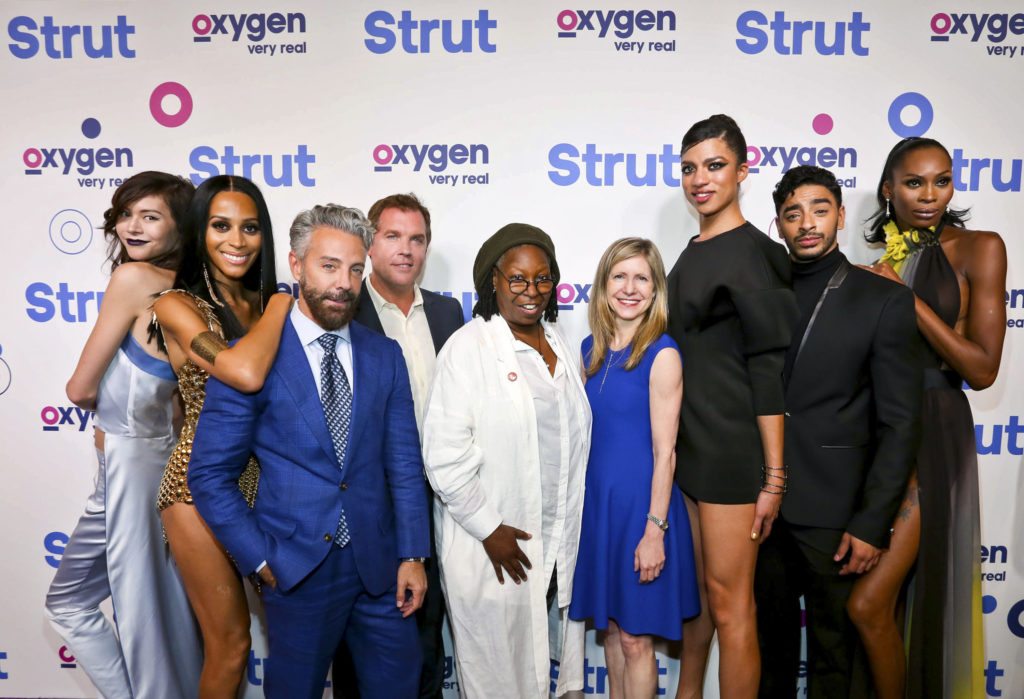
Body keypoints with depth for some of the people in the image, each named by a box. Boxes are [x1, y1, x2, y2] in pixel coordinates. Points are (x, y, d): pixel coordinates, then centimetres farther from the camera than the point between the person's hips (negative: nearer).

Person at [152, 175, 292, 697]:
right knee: (230, 644, 6)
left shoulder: (263, 304, 6)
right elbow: (246, 372, -30)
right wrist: (281, 306, -17)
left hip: (260, 479, 6)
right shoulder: (177, 305, -11)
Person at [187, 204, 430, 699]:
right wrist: (260, 560, -8)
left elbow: (404, 462, 3)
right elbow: (211, 476, -6)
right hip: (296, 568, -3)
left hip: (379, 564, 3)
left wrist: (412, 554, -1)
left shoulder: (385, 355, 3)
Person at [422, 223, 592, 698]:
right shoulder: (468, 346, -10)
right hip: (493, 542, -5)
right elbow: (444, 454, -15)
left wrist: (570, 529, 7)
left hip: (560, 543, 5)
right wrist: (489, 529, -13)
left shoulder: (559, 346, 8)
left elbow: (571, 440, 12)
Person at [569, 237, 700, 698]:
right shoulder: (592, 349, 5)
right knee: (610, 625, 19)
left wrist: (655, 529, -15)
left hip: (640, 505, -6)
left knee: (635, 637, 7)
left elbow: (664, 452, -14)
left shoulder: (662, 354, -13)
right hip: (596, 501, 6)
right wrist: (583, 502, 10)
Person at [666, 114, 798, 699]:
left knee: (728, 600, 2)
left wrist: (774, 477, -17)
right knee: (698, 586, 21)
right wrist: (679, 447, 17)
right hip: (692, 443, 8)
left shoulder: (746, 253, -12)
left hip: (734, 449, -8)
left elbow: (769, 370, -15)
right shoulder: (695, 253, 12)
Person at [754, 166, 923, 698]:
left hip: (834, 514, -3)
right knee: (770, 640, 17)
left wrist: (871, 525, -12)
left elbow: (900, 425, -7)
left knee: (836, 655, 9)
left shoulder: (884, 301, -4)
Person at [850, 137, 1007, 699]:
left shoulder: (978, 249, -4)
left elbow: (982, 370, -11)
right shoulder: (878, 264, 9)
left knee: (868, 604, -9)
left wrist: (906, 298, -13)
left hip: (932, 436, -5)